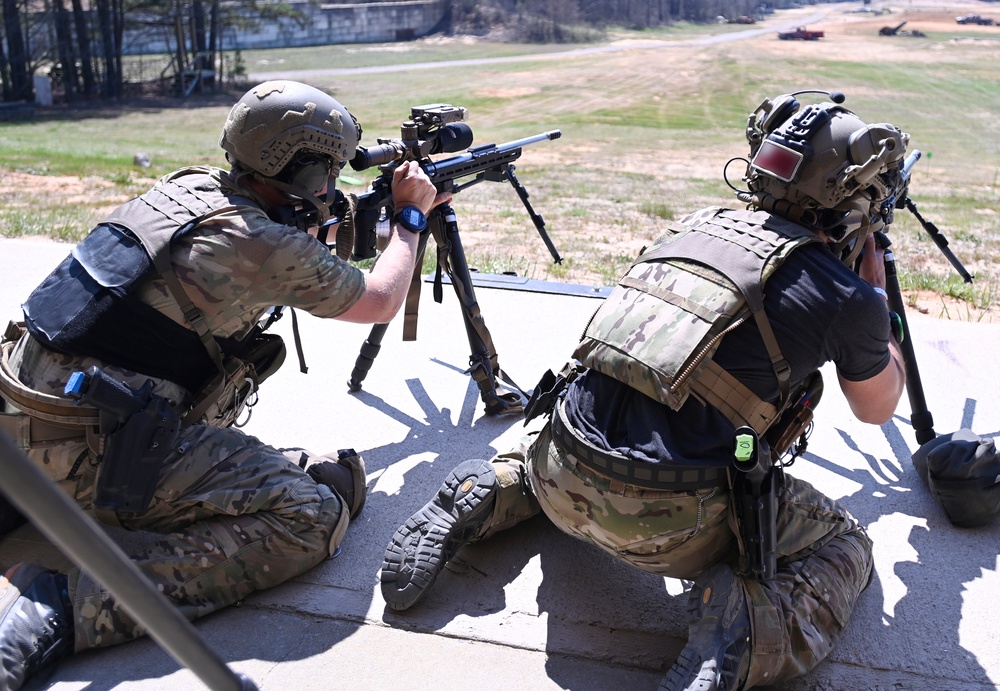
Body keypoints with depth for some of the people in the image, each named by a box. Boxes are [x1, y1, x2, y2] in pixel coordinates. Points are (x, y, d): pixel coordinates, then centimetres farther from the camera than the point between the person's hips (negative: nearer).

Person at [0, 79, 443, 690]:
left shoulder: (189, 184, 10)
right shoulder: (263, 244, -14)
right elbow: (379, 302, 3)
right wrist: (411, 215, 18)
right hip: (92, 451, -9)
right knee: (313, 517, -15)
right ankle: (60, 605, -18)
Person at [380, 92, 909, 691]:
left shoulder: (701, 225, 11)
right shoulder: (847, 297, -3)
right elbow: (877, 408, 19)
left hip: (562, 481, 5)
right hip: (668, 520, -5)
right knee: (844, 545, 18)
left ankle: (494, 490, 15)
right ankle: (743, 623, -9)